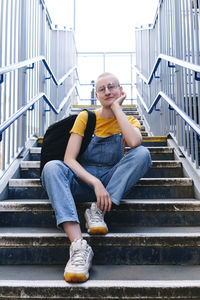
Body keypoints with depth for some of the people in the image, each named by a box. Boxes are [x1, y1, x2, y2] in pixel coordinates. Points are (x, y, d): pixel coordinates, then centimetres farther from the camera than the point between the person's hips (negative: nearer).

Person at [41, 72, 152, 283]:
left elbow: (134, 142, -20)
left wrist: (116, 107, -10)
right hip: (81, 180, 0)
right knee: (52, 167, -31)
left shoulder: (129, 121, 8)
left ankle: (97, 210, -26)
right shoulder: (86, 117, 4)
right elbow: (69, 159, -8)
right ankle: (78, 246, -44)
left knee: (142, 153, -23)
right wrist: (95, 183, -24)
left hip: (112, 181, 1)